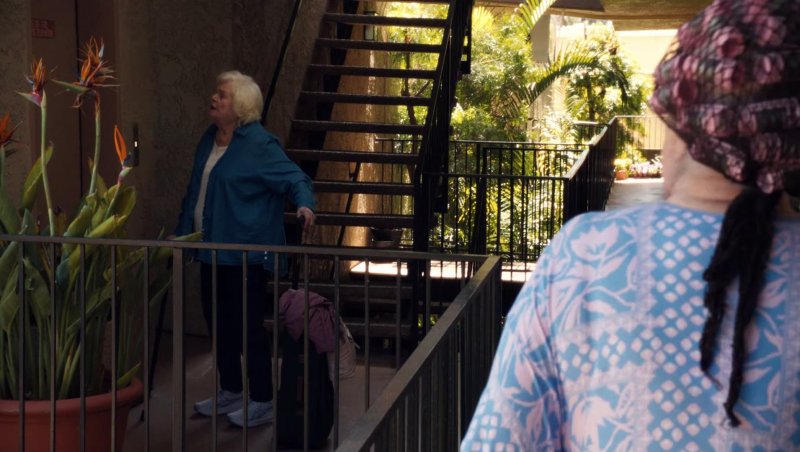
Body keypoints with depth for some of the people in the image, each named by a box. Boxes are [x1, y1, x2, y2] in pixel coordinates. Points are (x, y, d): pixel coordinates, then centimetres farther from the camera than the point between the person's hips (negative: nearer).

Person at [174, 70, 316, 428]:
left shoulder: (259, 145, -14)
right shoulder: (209, 140, 11)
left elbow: (295, 178, -17)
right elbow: (194, 193, 21)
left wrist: (304, 204, -38)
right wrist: (181, 232, 26)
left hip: (246, 254, -8)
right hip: (212, 251, 8)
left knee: (248, 327, -3)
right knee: (218, 322, 15)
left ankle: (262, 403, 8)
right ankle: (230, 392, 30)